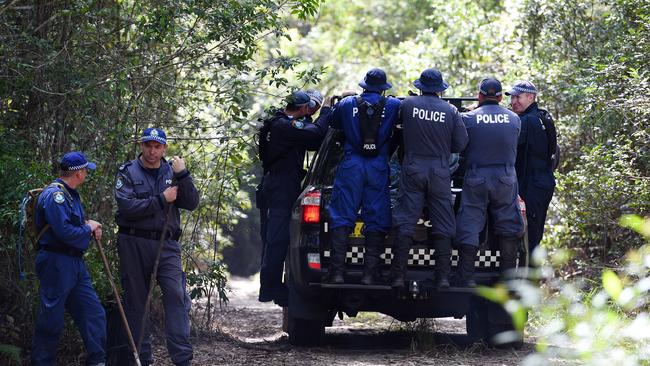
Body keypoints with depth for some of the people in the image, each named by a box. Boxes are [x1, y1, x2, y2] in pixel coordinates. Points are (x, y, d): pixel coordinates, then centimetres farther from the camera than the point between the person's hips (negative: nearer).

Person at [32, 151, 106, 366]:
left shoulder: (71, 194, 16)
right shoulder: (54, 195, -16)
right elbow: (64, 231, -26)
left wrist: (91, 226, 6)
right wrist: (89, 229, -9)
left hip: (75, 263, 10)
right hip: (56, 264, -10)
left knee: (93, 313, 8)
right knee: (51, 320, -3)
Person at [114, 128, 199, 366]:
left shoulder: (172, 172, 9)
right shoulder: (128, 173, 1)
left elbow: (192, 203, 0)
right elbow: (127, 207, -13)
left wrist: (183, 176, -12)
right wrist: (161, 200, -14)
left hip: (165, 244, 1)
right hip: (133, 244, -1)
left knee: (176, 296, -13)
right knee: (136, 300, 5)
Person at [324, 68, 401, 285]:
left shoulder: (347, 104, 4)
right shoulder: (393, 106, 2)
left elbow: (331, 122, 20)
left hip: (351, 166, 0)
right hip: (378, 169, 0)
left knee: (342, 218, 1)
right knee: (376, 220, 3)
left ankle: (337, 272, -9)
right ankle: (369, 273, -5)